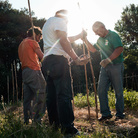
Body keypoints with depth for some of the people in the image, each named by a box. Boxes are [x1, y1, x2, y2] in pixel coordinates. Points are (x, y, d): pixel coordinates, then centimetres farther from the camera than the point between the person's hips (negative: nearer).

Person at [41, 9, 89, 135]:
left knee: (51, 95, 9)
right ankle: (67, 127, -13)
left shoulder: (47, 23, 31)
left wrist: (80, 35, 40)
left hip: (47, 62, 10)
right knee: (64, 94, -12)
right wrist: (76, 59, -16)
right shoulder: (59, 21, 1)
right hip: (58, 60, -10)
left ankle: (54, 124, 15)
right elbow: (63, 41, -14)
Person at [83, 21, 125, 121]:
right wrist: (85, 40, 10)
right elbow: (93, 49, 23)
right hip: (105, 67, 7)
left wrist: (108, 60, -21)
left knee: (118, 91, 1)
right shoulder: (100, 39, 16)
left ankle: (120, 114, 11)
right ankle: (106, 113, 6)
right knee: (101, 90, 0)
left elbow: (120, 49, -19)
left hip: (116, 66, -7)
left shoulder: (113, 35, -8)